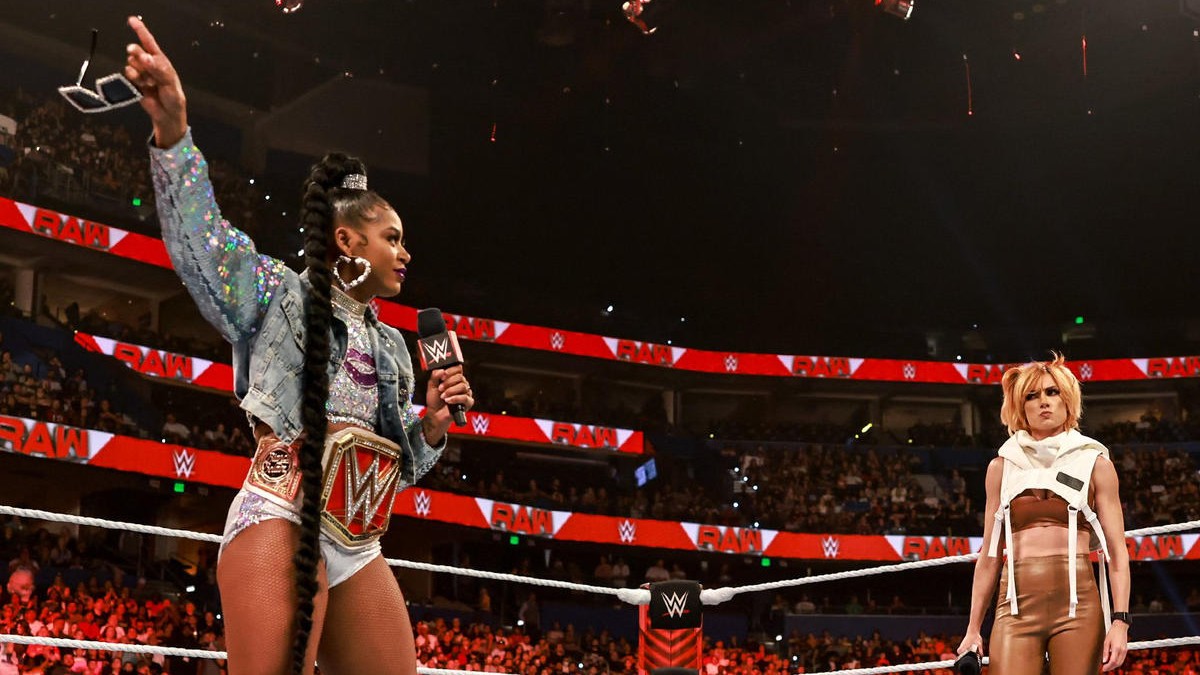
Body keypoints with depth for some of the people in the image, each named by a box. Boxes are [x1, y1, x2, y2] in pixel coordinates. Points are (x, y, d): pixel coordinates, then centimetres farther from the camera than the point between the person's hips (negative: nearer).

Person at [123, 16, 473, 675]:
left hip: (359, 550, 7)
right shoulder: (282, 295, 7)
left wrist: (434, 422, 8)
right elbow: (201, 238, -9)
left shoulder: (392, 349, 25)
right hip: (282, 525, -7)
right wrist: (173, 130, -24)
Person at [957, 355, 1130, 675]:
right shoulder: (1003, 466, 14)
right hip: (1017, 603, 1)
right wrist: (973, 629, 12)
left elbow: (1117, 551, 5)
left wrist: (1120, 621, -7)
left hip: (1077, 601, -1)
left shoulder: (1094, 463, 10)